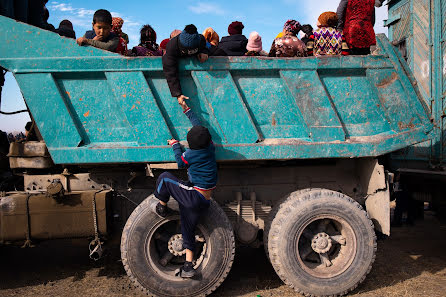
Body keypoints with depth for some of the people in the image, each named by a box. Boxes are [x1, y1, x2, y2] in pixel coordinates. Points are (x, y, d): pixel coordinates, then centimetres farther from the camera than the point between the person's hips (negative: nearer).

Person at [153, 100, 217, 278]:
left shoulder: (190, 154, -12)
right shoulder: (210, 148, 3)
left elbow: (180, 162, 12)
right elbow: (199, 126, 17)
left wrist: (175, 145, 24)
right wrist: (187, 110, 25)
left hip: (193, 196, -7)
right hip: (205, 202, 7)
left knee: (164, 178, 2)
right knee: (188, 230, 17)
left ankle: (162, 208, 19)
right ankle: (188, 266, 17)